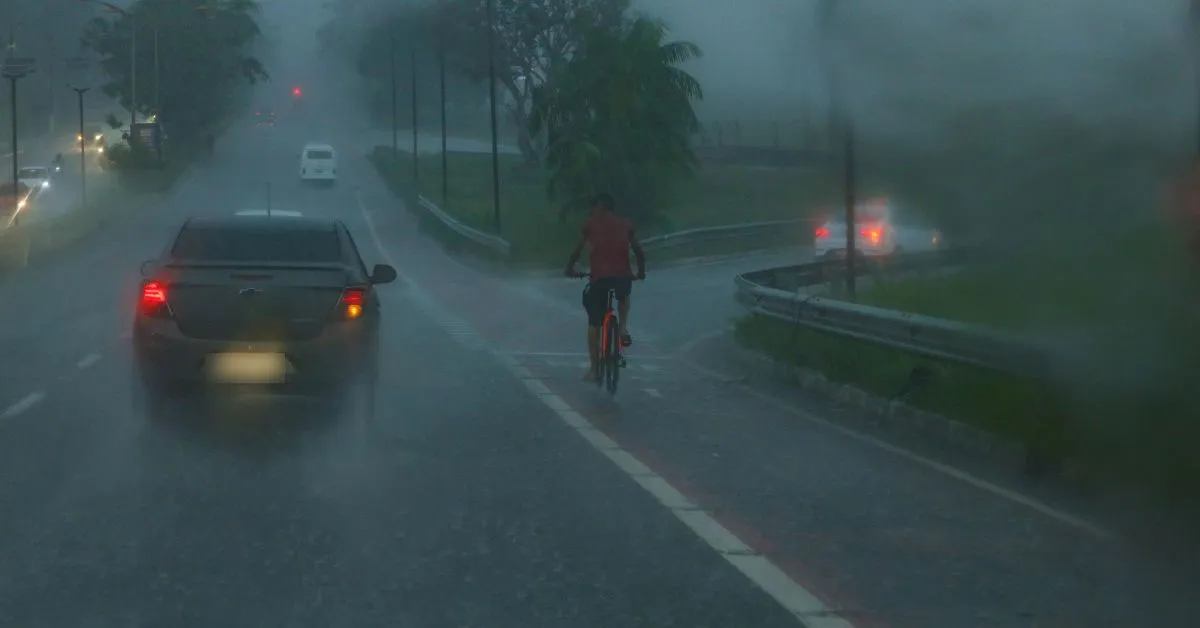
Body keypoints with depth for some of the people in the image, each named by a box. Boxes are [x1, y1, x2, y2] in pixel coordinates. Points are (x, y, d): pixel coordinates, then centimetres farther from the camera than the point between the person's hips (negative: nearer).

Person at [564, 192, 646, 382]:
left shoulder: (591, 224, 7)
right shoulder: (625, 224, 13)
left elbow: (577, 250, 5)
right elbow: (639, 252, 11)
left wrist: (570, 268, 22)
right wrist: (641, 272, 28)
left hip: (599, 277, -2)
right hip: (623, 276, 2)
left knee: (594, 324, 11)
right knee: (623, 296, 38)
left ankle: (594, 369, 10)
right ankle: (624, 327, 13)